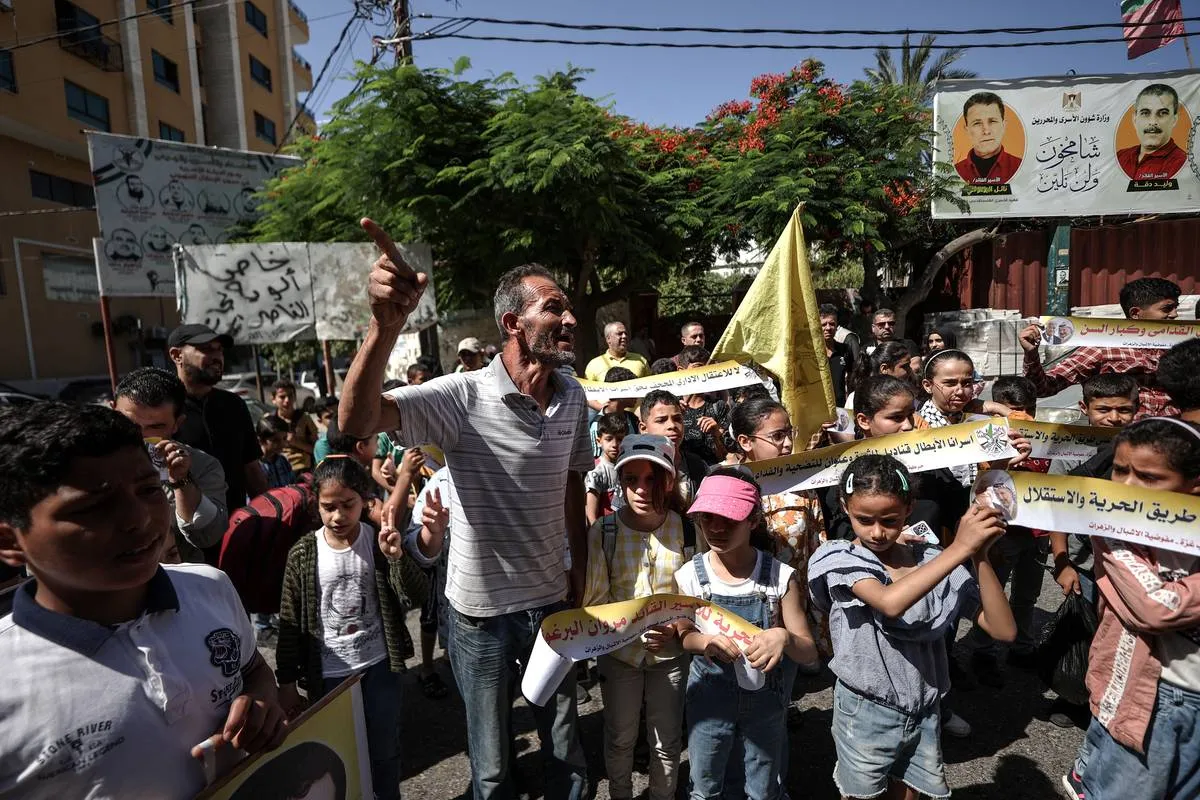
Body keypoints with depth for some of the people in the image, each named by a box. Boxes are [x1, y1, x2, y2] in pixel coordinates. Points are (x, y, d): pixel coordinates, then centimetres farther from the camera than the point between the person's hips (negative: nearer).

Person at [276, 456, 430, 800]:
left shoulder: (380, 544, -10)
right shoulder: (302, 554, -10)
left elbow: (415, 597, -17)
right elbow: (290, 624, -3)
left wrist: (397, 556, -34)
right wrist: (287, 684, 1)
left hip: (378, 667, 0)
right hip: (327, 674, 0)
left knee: (384, 752, 18)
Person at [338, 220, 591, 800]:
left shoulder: (573, 396, -3)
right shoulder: (463, 396, -20)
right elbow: (355, 421, -34)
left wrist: (582, 579, 6)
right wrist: (386, 325, -49)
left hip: (552, 601, 4)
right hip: (482, 610, -4)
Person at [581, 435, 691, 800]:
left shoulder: (686, 530, -12)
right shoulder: (603, 533, -16)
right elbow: (594, 600, -10)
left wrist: (676, 628, -19)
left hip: (670, 654, 1)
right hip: (619, 653, 0)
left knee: (667, 741, 17)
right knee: (620, 739, 19)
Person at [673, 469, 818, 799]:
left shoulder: (780, 576, -19)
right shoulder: (689, 576, -17)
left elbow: (808, 653, -13)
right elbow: (684, 636, -2)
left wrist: (783, 637, -36)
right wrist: (707, 641, -26)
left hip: (766, 701, 0)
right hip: (708, 699, 1)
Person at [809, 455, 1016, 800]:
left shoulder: (934, 561, -7)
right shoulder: (839, 559, -17)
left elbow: (1004, 630, -12)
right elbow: (890, 602, -36)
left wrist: (979, 555, -24)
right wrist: (960, 547, -34)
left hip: (923, 711, 3)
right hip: (866, 713, -3)